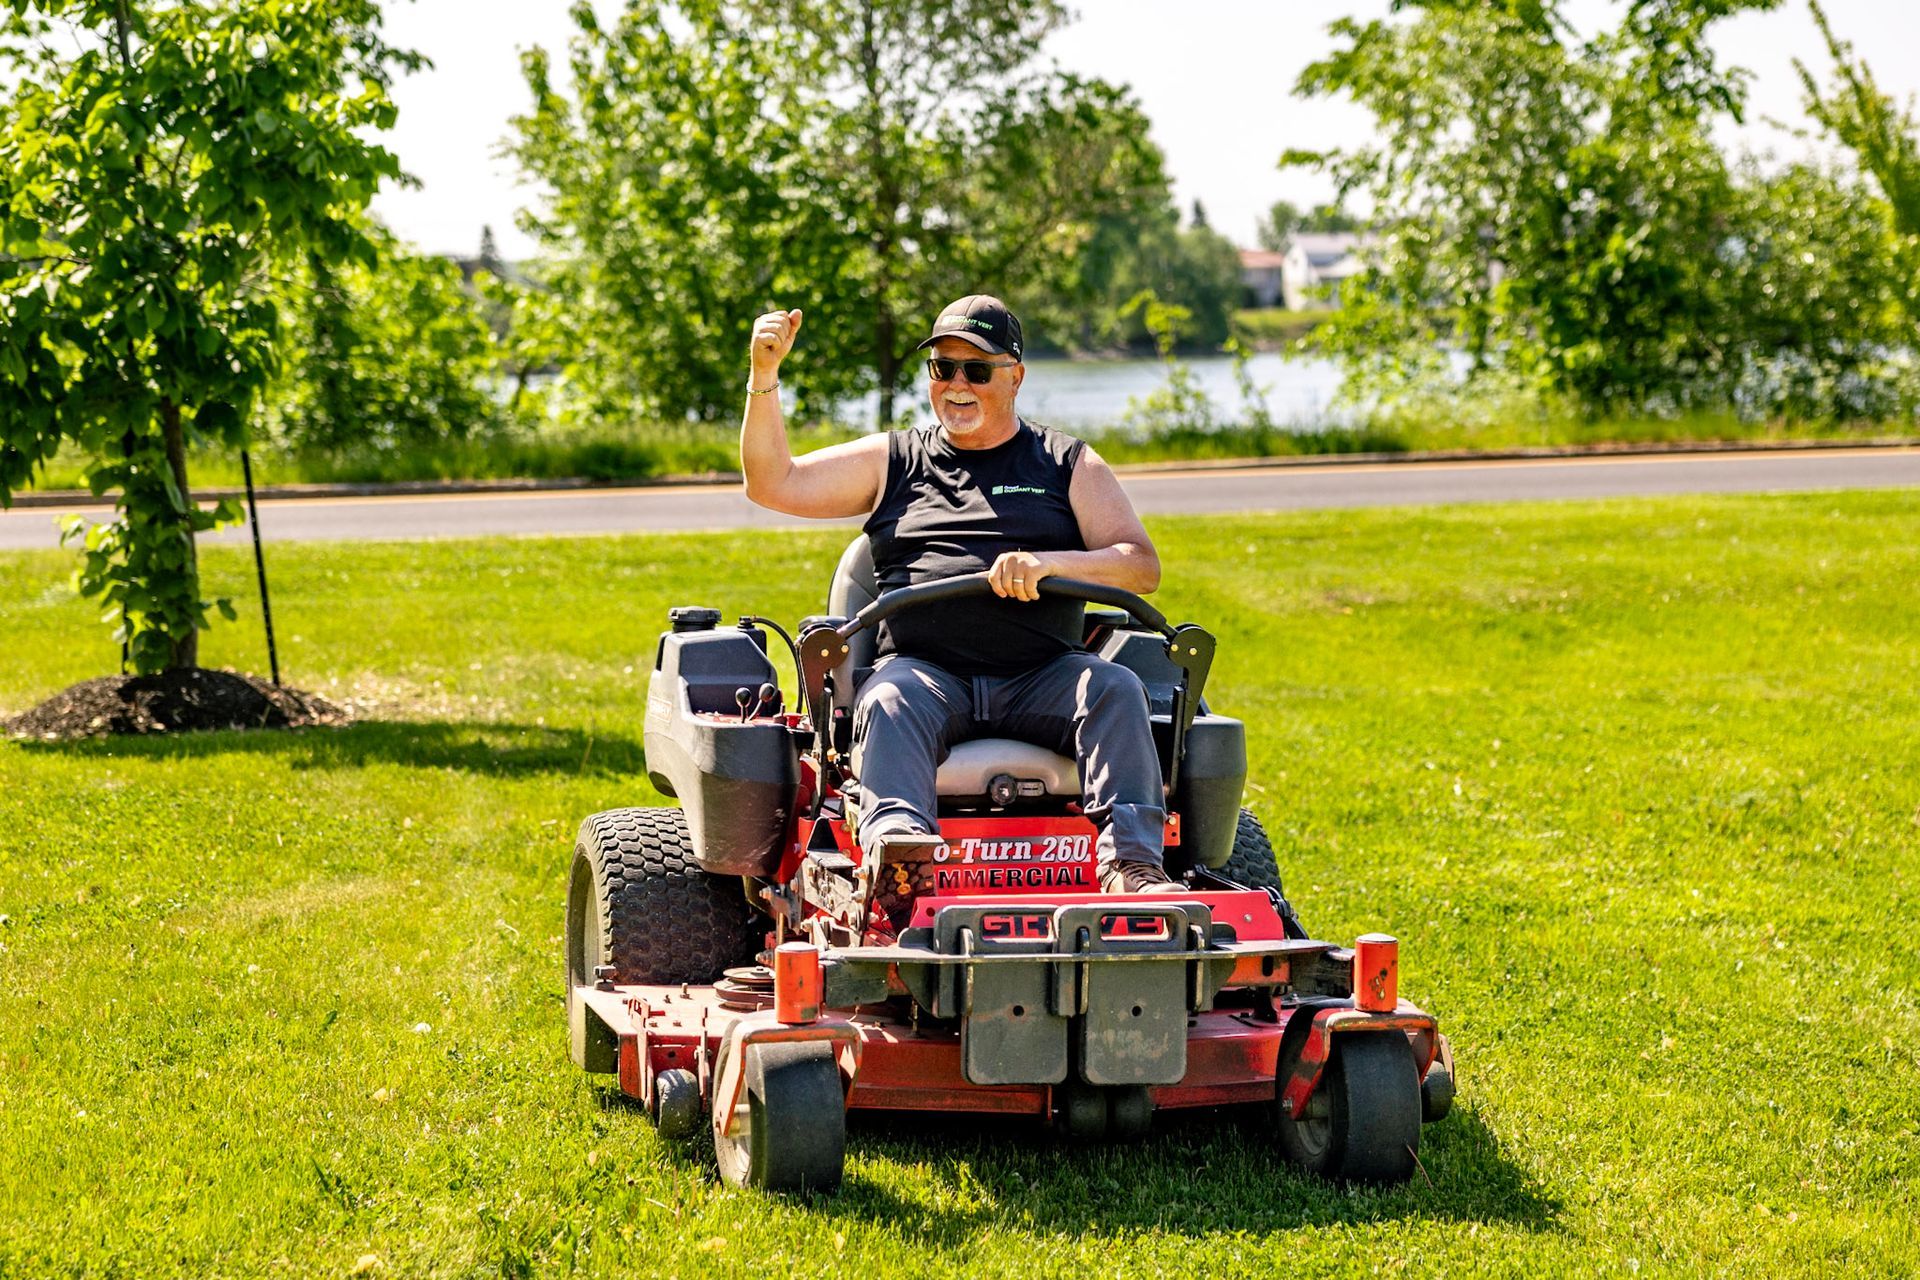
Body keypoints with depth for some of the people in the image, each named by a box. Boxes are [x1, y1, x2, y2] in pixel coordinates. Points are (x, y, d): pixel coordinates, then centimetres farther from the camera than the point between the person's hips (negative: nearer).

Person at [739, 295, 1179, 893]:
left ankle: (1130, 863, -43)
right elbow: (772, 483, 15)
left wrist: (1049, 563, -14)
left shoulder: (1068, 463, 18)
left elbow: (1142, 567, 6)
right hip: (924, 669, 0)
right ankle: (897, 841, -58)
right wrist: (764, 375, 1)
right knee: (890, 703, -33)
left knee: (1114, 688, -30)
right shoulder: (892, 460, 23)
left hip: (1040, 677, 0)